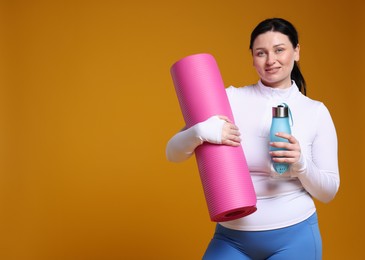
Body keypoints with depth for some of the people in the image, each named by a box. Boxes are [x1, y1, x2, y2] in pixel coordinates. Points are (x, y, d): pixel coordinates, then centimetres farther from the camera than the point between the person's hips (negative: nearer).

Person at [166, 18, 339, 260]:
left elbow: (328, 192, 0)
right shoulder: (231, 99, -4)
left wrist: (301, 164, -19)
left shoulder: (316, 112, -3)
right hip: (231, 237, 1)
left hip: (294, 237, 0)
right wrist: (200, 132, -24)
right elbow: (173, 153, -5)